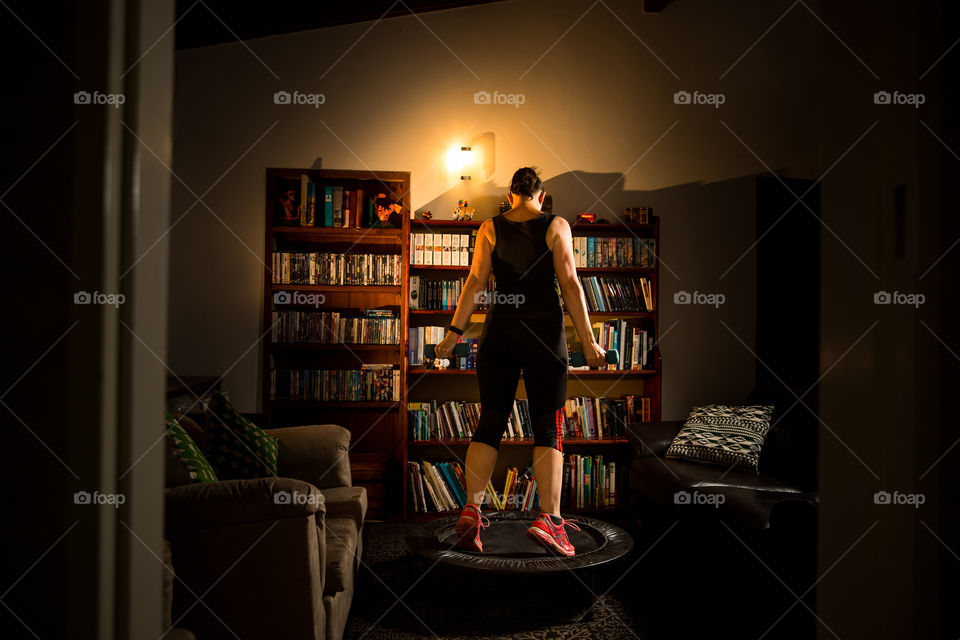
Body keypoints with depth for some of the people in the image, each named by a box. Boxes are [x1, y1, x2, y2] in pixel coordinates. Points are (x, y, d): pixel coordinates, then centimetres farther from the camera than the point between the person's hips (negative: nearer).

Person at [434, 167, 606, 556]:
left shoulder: (490, 228, 7)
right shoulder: (556, 226, 2)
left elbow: (476, 281, -2)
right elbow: (570, 283, -4)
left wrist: (455, 332, -1)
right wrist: (588, 340, -3)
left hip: (499, 334, 2)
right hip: (545, 333, -2)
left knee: (490, 423, 7)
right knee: (548, 427, 2)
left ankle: (471, 511, -2)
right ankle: (549, 518, -8)